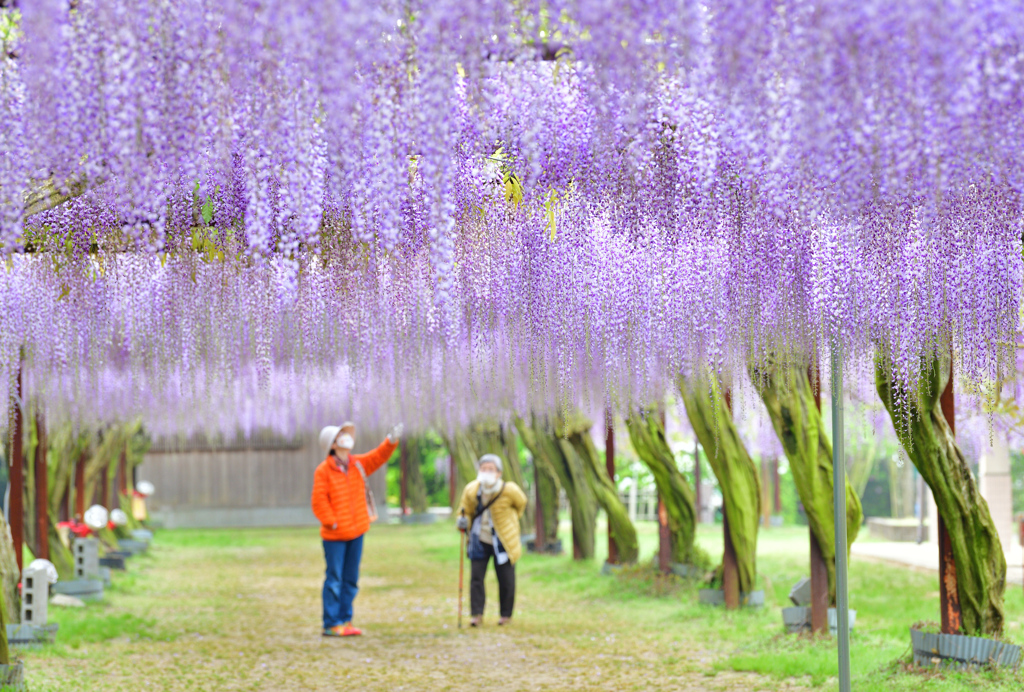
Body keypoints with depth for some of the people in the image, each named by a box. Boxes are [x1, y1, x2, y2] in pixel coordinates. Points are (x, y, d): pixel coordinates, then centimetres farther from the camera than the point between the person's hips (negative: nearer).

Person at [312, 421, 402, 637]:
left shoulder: (358, 464, 9)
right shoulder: (323, 471, -10)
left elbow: (378, 457, 2)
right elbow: (318, 501, -13)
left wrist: (391, 441, -14)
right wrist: (332, 522, -16)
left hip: (356, 532, 7)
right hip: (334, 535, -7)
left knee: (350, 580, 11)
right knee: (334, 580, -3)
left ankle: (345, 621, 19)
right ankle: (331, 625, 1)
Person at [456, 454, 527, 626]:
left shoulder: (509, 491, -15)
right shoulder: (471, 491, -9)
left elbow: (521, 504, 7)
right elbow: (466, 510, 6)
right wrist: (463, 521, -15)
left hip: (503, 542, -2)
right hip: (480, 540, 2)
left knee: (506, 579, 5)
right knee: (476, 576, -4)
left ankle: (506, 615, 22)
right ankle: (476, 614, 4)